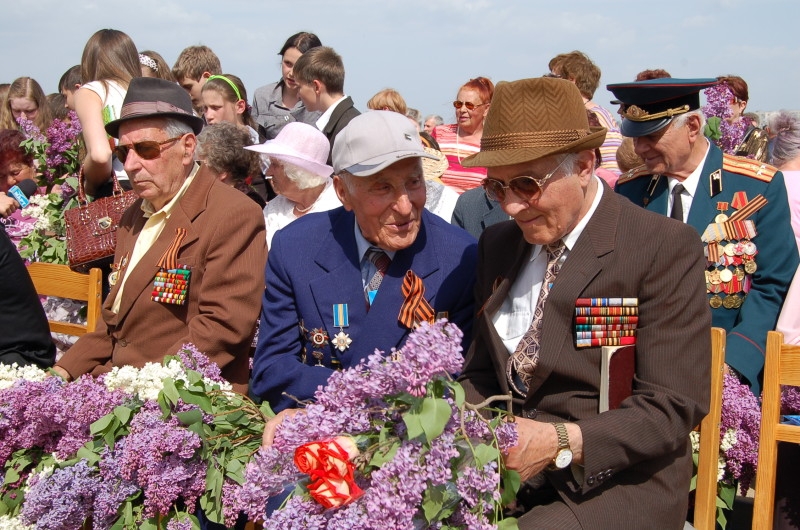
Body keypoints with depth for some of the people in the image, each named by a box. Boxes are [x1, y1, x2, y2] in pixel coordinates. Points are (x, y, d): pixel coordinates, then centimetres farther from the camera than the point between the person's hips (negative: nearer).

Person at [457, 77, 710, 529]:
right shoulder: (499, 244, 9)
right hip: (504, 459, 5)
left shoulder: (666, 249, -9)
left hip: (616, 480, -4)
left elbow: (673, 407, -13)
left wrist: (562, 442, -26)